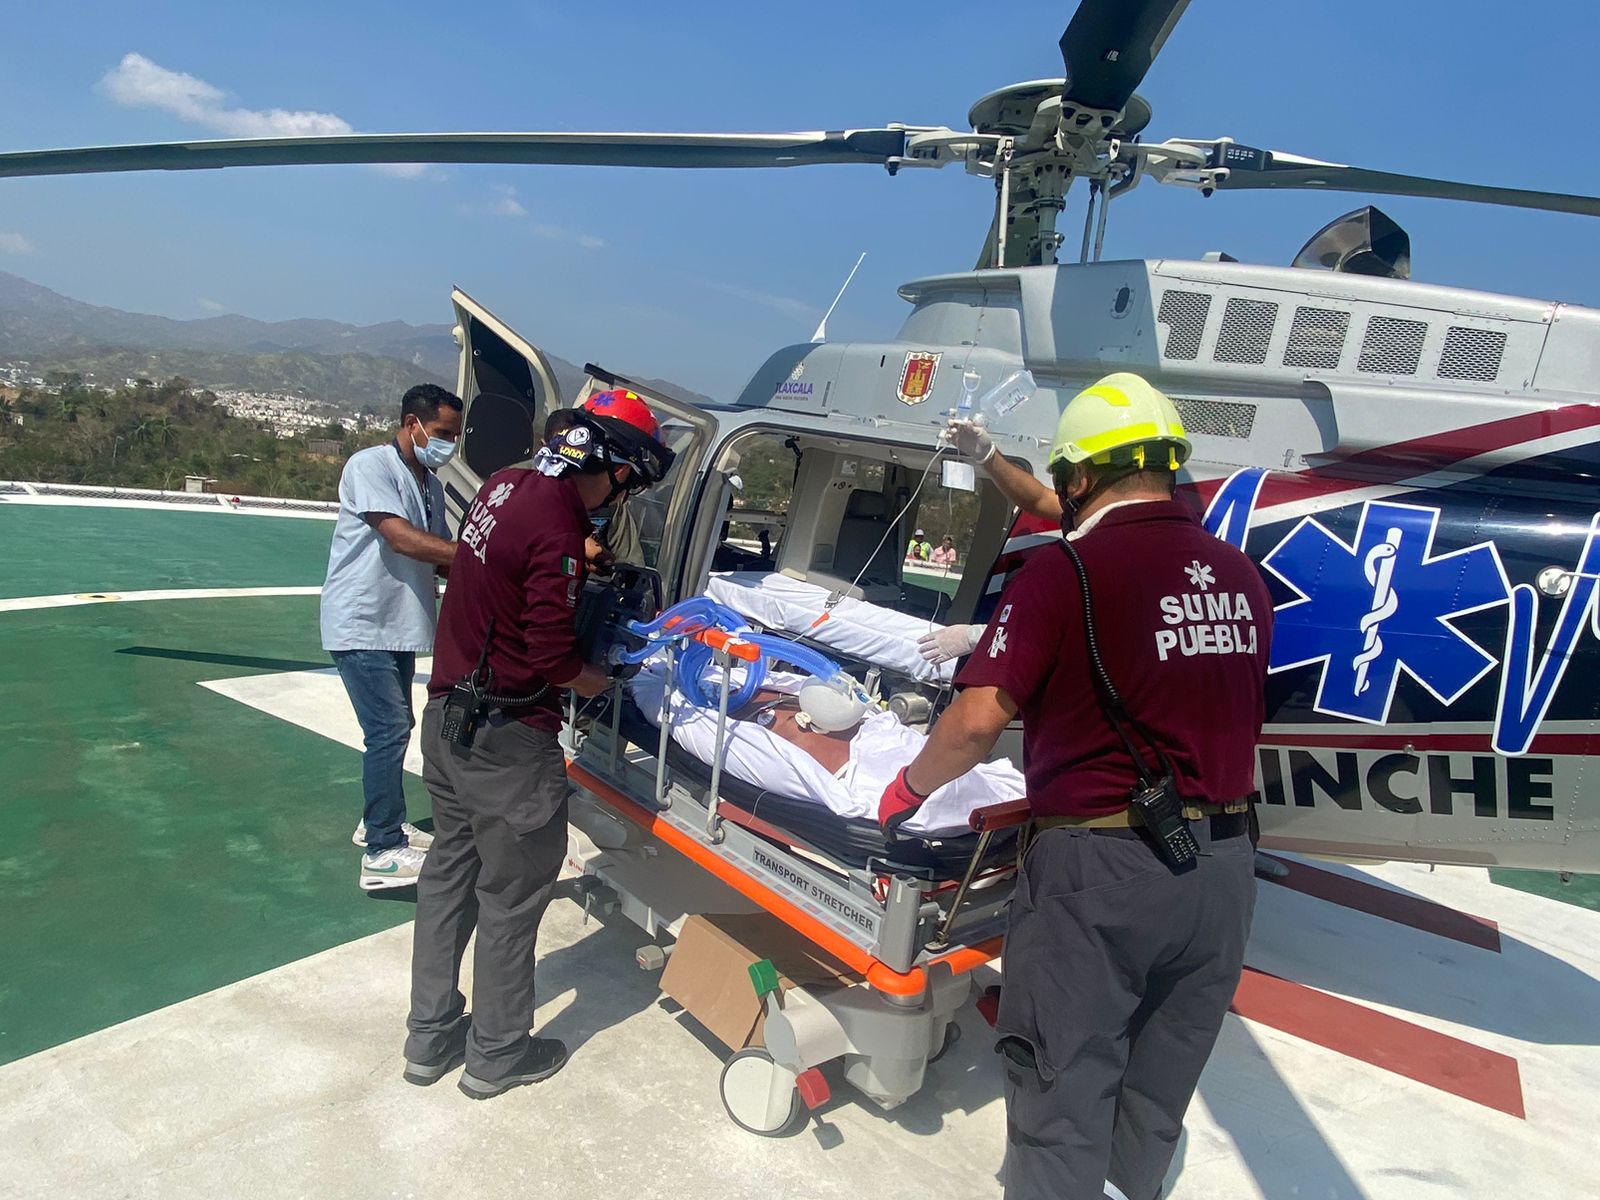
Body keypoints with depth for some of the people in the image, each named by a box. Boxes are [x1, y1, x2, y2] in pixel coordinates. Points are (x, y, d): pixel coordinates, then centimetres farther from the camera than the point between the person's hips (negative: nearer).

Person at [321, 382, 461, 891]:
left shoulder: (430, 485, 13)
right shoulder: (370, 465, -13)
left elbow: (439, 556, 10)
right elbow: (403, 540, -26)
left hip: (399, 626, 9)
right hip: (362, 626, -9)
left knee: (395, 728, 16)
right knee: (389, 731, -11)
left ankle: (381, 822, 32)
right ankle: (383, 853, -5)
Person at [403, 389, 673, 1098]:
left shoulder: (506, 484, 1)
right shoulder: (559, 532, -25)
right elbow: (552, 658, -23)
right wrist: (602, 683, -4)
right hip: (507, 743, -9)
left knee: (449, 873, 20)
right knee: (511, 898, 9)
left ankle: (429, 1037, 36)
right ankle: (497, 1054, 28)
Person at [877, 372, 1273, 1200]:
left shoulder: (1064, 572, -15)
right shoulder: (1241, 579, 4)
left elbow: (978, 723, -18)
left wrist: (908, 789, -1)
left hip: (1097, 867, -6)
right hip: (1221, 870, 7)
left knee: (1064, 1095, 10)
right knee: (1154, 1102, 22)